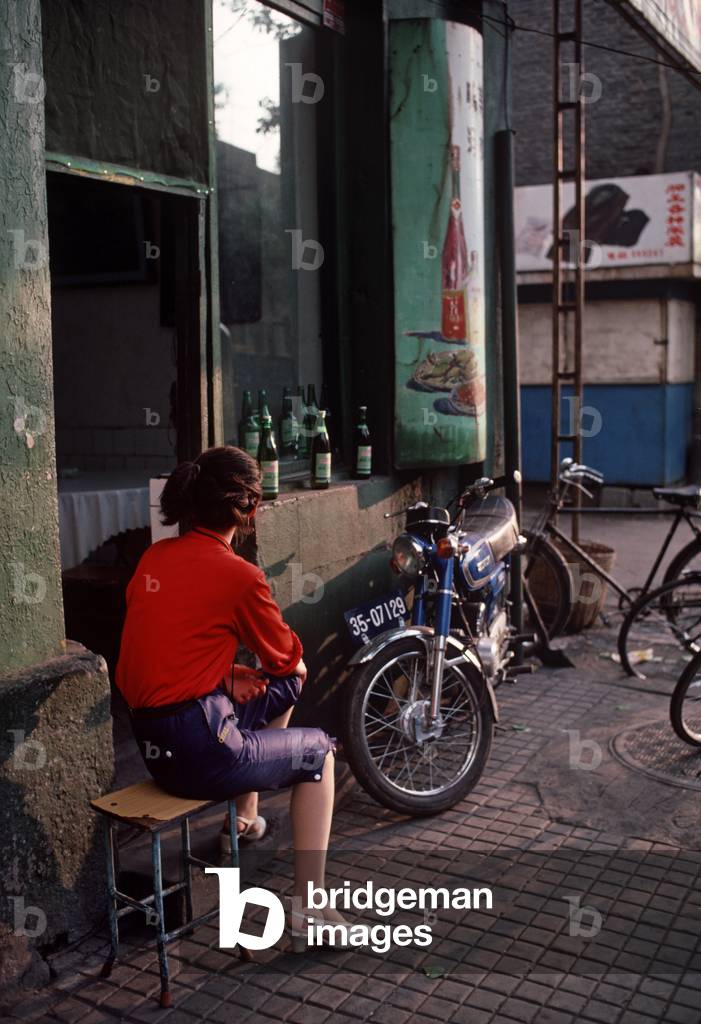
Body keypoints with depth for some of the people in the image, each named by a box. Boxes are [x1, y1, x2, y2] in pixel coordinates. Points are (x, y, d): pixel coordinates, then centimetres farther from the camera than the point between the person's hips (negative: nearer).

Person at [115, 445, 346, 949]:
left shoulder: (154, 558, 5)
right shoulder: (238, 575, -15)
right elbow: (286, 656, -1)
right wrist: (294, 666, 21)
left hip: (151, 742, 8)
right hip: (198, 750, -7)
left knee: (283, 691, 27)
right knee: (319, 751, 15)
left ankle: (245, 817, 42)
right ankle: (308, 907, 12)